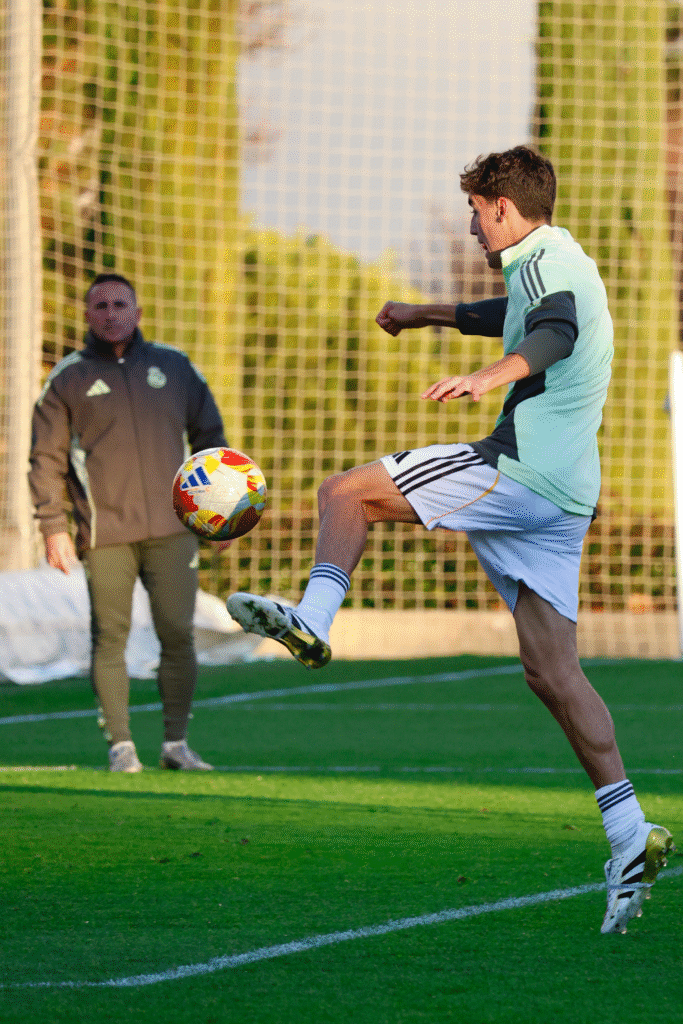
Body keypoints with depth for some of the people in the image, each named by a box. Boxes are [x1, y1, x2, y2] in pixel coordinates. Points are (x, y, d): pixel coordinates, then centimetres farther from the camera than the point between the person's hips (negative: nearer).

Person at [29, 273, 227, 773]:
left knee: (178, 634, -3)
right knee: (110, 637, -3)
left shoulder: (176, 367, 11)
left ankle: (176, 742, 5)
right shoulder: (68, 379, 5)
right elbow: (47, 459, 4)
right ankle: (121, 745, 3)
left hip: (172, 530, 1)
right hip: (106, 534, -1)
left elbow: (209, 438, 16)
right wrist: (53, 527, -4)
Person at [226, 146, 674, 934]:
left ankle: (312, 622, -13)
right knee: (552, 671, 4)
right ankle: (630, 838, -3)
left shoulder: (544, 260, -6)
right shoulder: (555, 269, 26)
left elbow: (554, 332, -29)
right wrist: (426, 315, 62)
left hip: (516, 474, -10)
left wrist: (494, 375, -47)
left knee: (345, 493, -1)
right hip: (562, 494, 10)